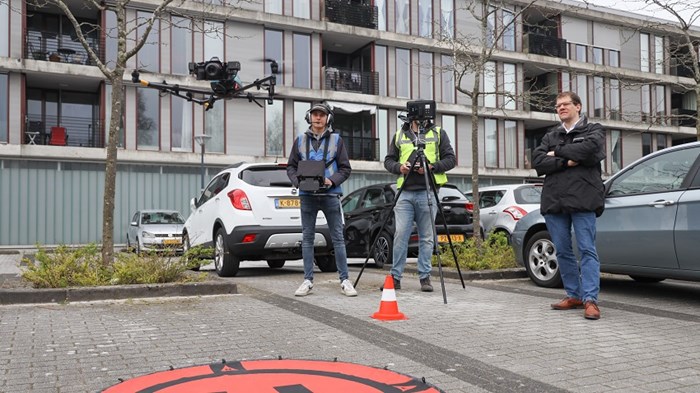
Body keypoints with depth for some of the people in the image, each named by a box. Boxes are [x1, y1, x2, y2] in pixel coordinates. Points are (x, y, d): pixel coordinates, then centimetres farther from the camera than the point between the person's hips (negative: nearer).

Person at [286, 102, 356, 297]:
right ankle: (308, 280, 13)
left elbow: (345, 168, 4)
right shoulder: (300, 140, 11)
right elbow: (291, 166, 11)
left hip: (330, 194, -2)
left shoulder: (336, 140, 6)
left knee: (338, 238, 0)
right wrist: (298, 181, -8)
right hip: (307, 195, 2)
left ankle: (344, 280, 5)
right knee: (307, 238, 5)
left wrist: (332, 181, -13)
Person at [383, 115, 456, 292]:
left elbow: (450, 159, 5)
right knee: (400, 234, -3)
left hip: (427, 192, -1)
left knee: (427, 237, 2)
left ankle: (425, 277, 11)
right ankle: (395, 276, 5)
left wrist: (431, 167, -11)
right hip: (405, 192, 1)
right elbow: (388, 160, 16)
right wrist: (399, 167, -6)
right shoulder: (399, 135, 16)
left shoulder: (438, 133, 11)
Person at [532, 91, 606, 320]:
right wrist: (566, 162, -9)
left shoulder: (593, 130, 11)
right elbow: (537, 162, 4)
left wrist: (557, 152, -3)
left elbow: (589, 149, -13)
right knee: (563, 251, 8)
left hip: (583, 200, -5)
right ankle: (574, 295, 18)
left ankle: (590, 299, -8)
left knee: (587, 249, -8)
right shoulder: (550, 136, 21)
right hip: (554, 201, 5)